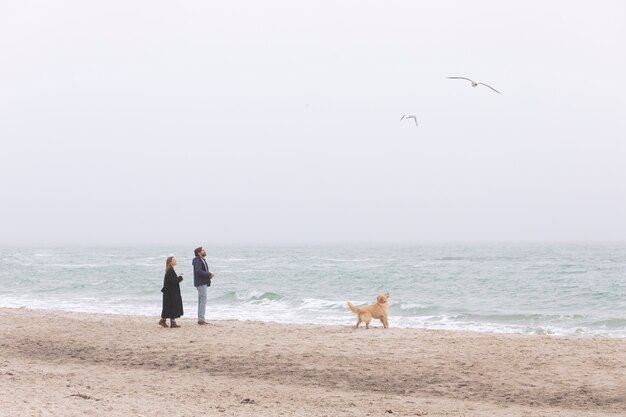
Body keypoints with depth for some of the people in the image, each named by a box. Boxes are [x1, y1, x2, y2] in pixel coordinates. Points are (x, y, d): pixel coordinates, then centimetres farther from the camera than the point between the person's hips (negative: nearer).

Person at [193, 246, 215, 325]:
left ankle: (200, 319, 17)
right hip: (201, 283, -11)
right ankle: (201, 319, -10)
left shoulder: (202, 260, 17)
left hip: (203, 283, 11)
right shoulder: (197, 261, -15)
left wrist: (209, 274, 2)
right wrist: (209, 274, -21)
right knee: (203, 300, -11)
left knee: (201, 301, 12)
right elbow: (199, 271, -26)